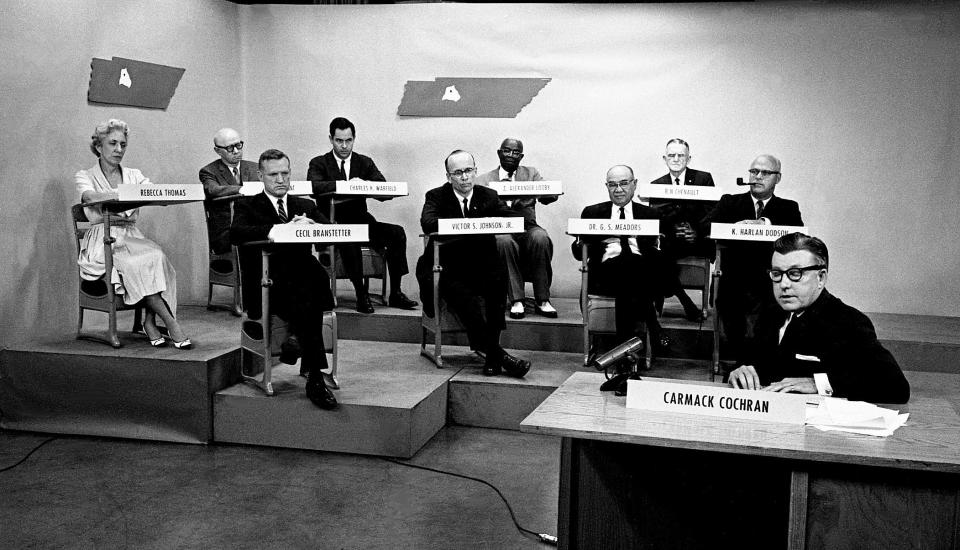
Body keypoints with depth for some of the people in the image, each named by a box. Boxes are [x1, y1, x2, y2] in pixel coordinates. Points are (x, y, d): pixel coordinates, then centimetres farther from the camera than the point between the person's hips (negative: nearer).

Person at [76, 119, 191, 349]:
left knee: (157, 257, -31)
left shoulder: (134, 175, 17)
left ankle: (150, 322, -26)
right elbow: (91, 196, -19)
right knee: (139, 264, -32)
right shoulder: (85, 176, 6)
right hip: (103, 241, -3)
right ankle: (171, 323, -28)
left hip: (131, 237, 3)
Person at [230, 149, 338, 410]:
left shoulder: (305, 206, 25)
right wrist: (276, 231, -24)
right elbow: (235, 233, -11)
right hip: (265, 284, -3)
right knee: (303, 302, -35)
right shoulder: (248, 206, 12)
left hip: (302, 278, 3)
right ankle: (315, 377, -31)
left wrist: (311, 226, -13)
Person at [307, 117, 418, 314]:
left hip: (361, 221, 4)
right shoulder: (319, 163, 5)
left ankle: (396, 293, -17)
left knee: (397, 232, -21)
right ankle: (361, 295, -29)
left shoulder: (365, 163, 14)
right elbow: (314, 187, -17)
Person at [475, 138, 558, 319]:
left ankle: (542, 300, -24)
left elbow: (551, 196, -1)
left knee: (540, 237, -32)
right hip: (499, 231, -1)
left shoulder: (531, 173, 16)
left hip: (527, 228, 1)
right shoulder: (483, 180, 12)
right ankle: (515, 301, -29)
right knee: (504, 241, -35)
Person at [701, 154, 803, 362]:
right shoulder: (730, 202, 16)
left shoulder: (788, 208, 15)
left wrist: (765, 223, -17)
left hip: (771, 285, 0)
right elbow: (704, 226, 1)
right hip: (735, 281, 0)